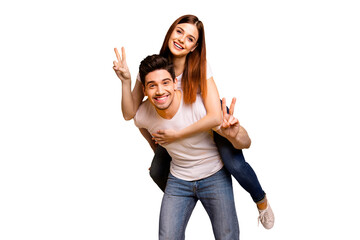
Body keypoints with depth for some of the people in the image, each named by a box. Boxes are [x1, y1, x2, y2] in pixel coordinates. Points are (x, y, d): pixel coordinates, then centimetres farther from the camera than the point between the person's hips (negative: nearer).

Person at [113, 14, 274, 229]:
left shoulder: (200, 68, -31)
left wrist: (177, 135, -38)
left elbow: (215, 117, -40)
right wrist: (126, 81, -34)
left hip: (208, 120, -4)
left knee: (235, 164, -23)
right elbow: (129, 113, -21)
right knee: (157, 171, 3)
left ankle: (262, 201, 10)